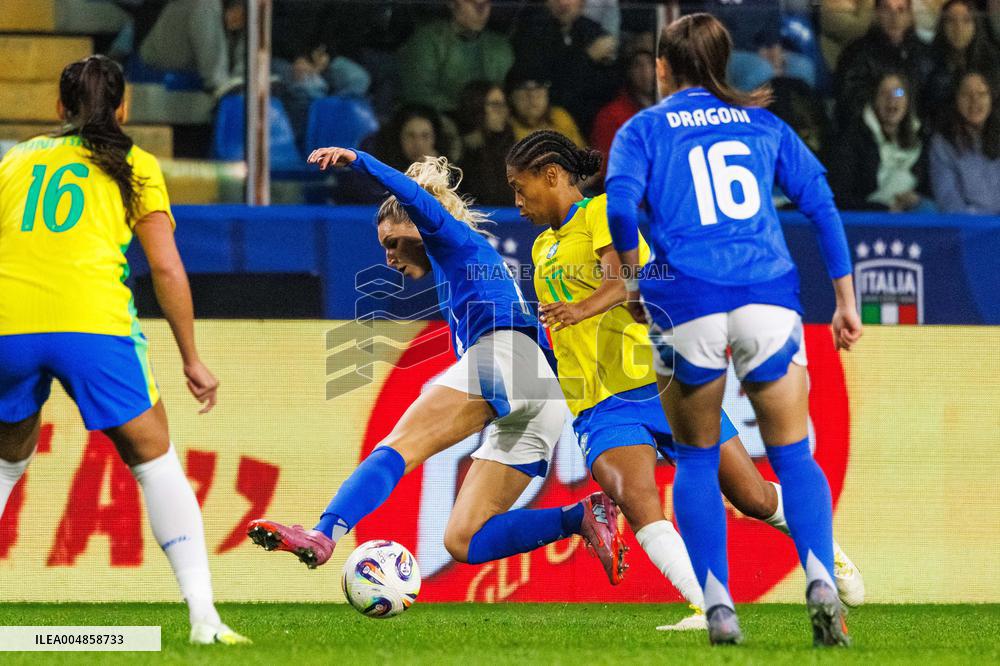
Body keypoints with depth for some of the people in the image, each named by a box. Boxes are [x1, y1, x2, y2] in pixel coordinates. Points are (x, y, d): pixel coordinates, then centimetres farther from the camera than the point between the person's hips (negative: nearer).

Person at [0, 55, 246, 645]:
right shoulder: (135, 166, 16)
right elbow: (167, 268, 9)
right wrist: (192, 359, 15)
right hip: (93, 324, -2)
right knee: (155, 461, 9)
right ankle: (204, 616, -1)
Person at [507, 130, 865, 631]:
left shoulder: (603, 213, -2)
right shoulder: (544, 249, 21)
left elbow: (624, 278, -22)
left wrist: (581, 309, -39)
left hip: (662, 379, -5)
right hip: (600, 403, 5)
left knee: (754, 499, 0)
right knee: (636, 502, -26)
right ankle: (710, 608, -35)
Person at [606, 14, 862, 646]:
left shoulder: (644, 129, 11)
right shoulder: (763, 124, 17)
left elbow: (621, 206, -6)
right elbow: (821, 202, 9)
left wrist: (632, 280, 9)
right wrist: (846, 301, 10)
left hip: (687, 302, -1)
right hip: (769, 296, 1)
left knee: (697, 458, 14)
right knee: (794, 454, 6)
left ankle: (719, 608, 4)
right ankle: (822, 583, -18)